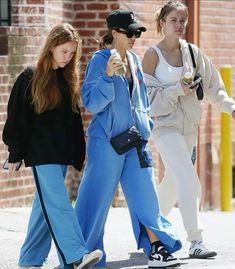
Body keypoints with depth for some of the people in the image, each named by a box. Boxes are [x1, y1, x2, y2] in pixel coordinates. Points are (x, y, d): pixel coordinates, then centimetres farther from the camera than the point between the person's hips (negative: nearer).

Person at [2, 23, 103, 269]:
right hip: (41, 154, -6)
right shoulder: (30, 78, -4)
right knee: (58, 203, -15)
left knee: (45, 205, 9)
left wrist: (78, 154, 15)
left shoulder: (68, 79, 13)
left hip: (62, 154, 6)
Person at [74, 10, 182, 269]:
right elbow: (91, 103, -16)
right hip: (106, 140, -6)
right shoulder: (100, 60, -10)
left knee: (145, 197, 5)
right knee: (97, 199, 0)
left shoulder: (134, 60, 11)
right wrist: (108, 76, -28)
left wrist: (145, 127, 19)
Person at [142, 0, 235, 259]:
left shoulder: (192, 52, 7)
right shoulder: (153, 55, -6)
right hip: (165, 124, -6)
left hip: (189, 125, 6)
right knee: (188, 180, -17)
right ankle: (195, 242, -17)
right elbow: (147, 95, -9)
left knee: (173, 183, 14)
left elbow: (212, 85, 12)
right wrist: (178, 90, -20)